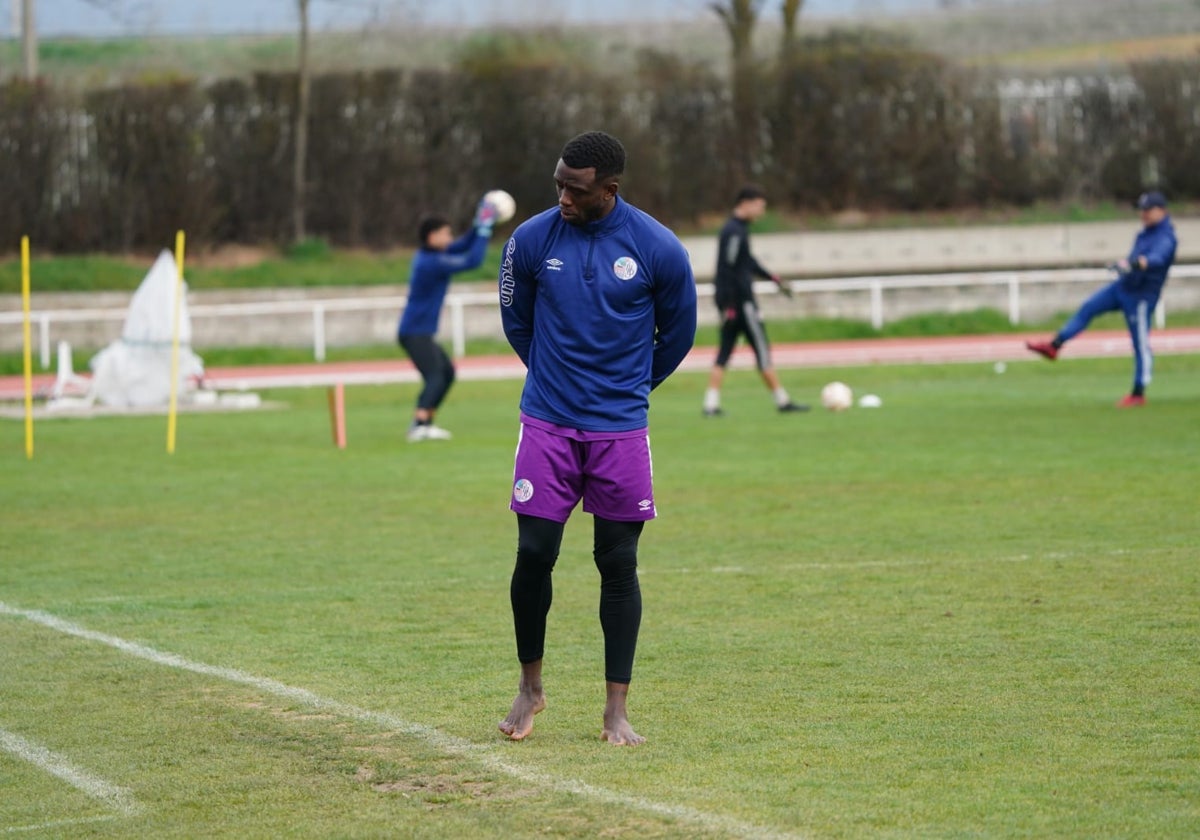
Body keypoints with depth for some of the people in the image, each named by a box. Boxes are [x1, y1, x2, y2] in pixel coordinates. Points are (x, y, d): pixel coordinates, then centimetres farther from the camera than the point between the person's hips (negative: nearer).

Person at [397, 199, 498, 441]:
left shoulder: (427, 256, 11)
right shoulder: (434, 263, -19)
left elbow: (462, 246, 18)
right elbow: (473, 260, -20)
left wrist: (479, 225, 6)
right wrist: (484, 228, -13)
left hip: (419, 332, 10)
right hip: (415, 332, -10)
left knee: (447, 372, 16)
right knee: (435, 376, -21)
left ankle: (424, 423, 17)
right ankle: (419, 426, -32)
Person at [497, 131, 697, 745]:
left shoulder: (658, 249, -8)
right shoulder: (531, 240, -5)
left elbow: (677, 333, 9)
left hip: (620, 430, -1)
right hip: (547, 424, 1)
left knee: (618, 563, 2)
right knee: (533, 555, -3)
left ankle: (616, 710, 9)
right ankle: (530, 686, 17)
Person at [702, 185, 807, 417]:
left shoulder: (738, 229, 15)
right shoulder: (734, 232, -16)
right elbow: (727, 269, -21)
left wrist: (773, 278, 27)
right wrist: (729, 305, -22)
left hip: (732, 303, 10)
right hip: (740, 301, -10)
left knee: (724, 353, 7)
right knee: (762, 350, -3)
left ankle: (711, 404, 3)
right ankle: (782, 401, 1)